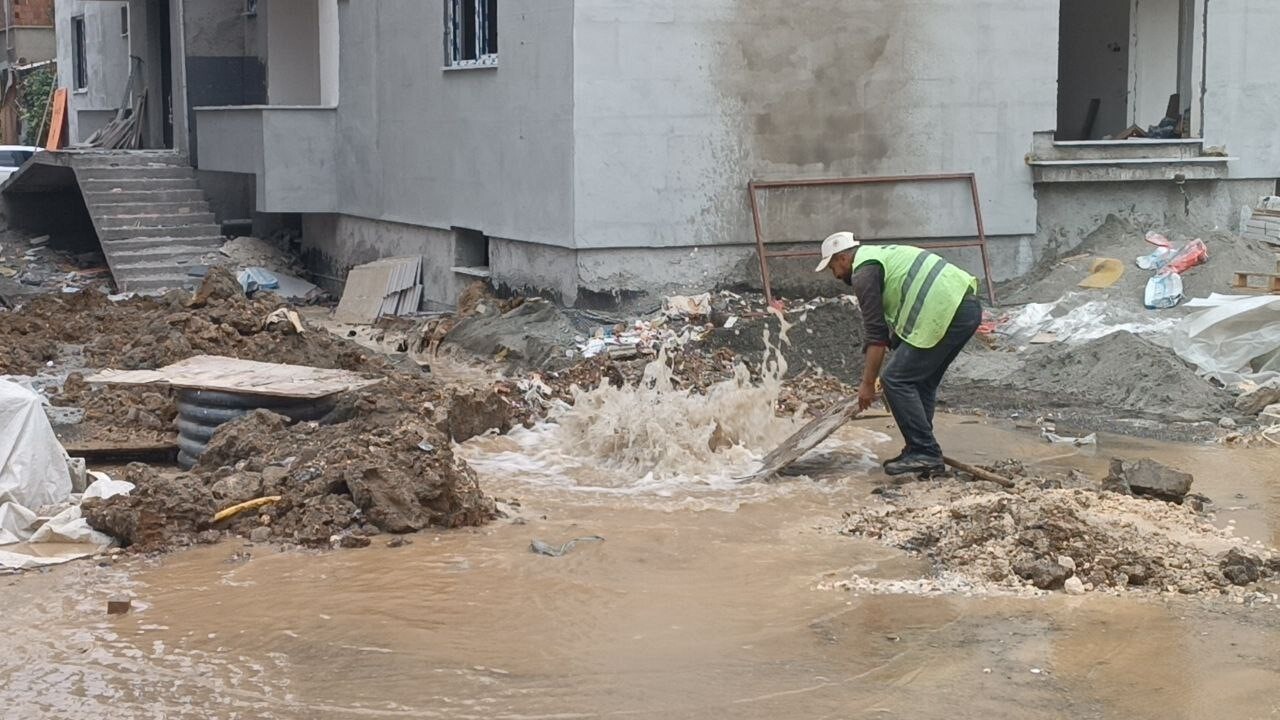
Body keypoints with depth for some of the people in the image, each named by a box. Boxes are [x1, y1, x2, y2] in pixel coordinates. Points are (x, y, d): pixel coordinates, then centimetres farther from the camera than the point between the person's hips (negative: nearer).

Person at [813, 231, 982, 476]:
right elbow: (895, 323, 33)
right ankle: (920, 451, 21)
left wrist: (868, 383, 1)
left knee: (896, 380, -4)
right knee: (922, 381, 19)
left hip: (945, 314, -10)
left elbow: (875, 334, -5)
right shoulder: (883, 256, 29)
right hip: (968, 307, 10)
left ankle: (925, 453, -4)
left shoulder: (864, 273, -2)